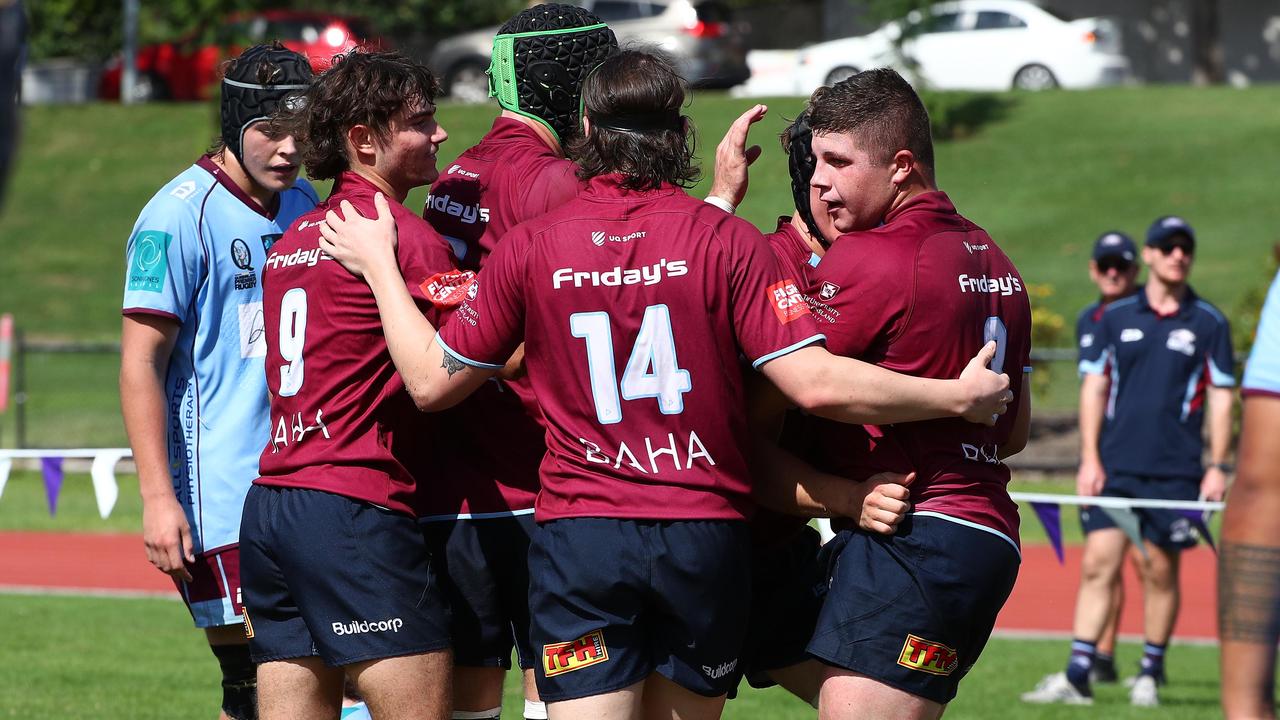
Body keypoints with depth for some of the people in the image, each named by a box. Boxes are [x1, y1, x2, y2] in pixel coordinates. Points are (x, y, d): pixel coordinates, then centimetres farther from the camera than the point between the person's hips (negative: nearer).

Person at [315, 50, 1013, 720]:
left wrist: (378, 265, 22)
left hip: (578, 538, 0)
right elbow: (816, 384, -11)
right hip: (706, 537, 1)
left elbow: (432, 381, 8)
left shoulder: (529, 247, -1)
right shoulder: (727, 240, -5)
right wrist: (956, 396, 0)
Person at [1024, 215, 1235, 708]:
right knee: (1098, 563, -5)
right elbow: (1094, 388, 10)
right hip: (1115, 467, 1)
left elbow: (1221, 398, 5)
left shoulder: (1209, 324, 4)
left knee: (1160, 570, 2)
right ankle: (1077, 677, -8)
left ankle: (1150, 675, 14)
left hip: (1174, 472, -1)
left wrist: (1218, 467, -1)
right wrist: (1089, 458, 2)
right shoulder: (1115, 318, 8)